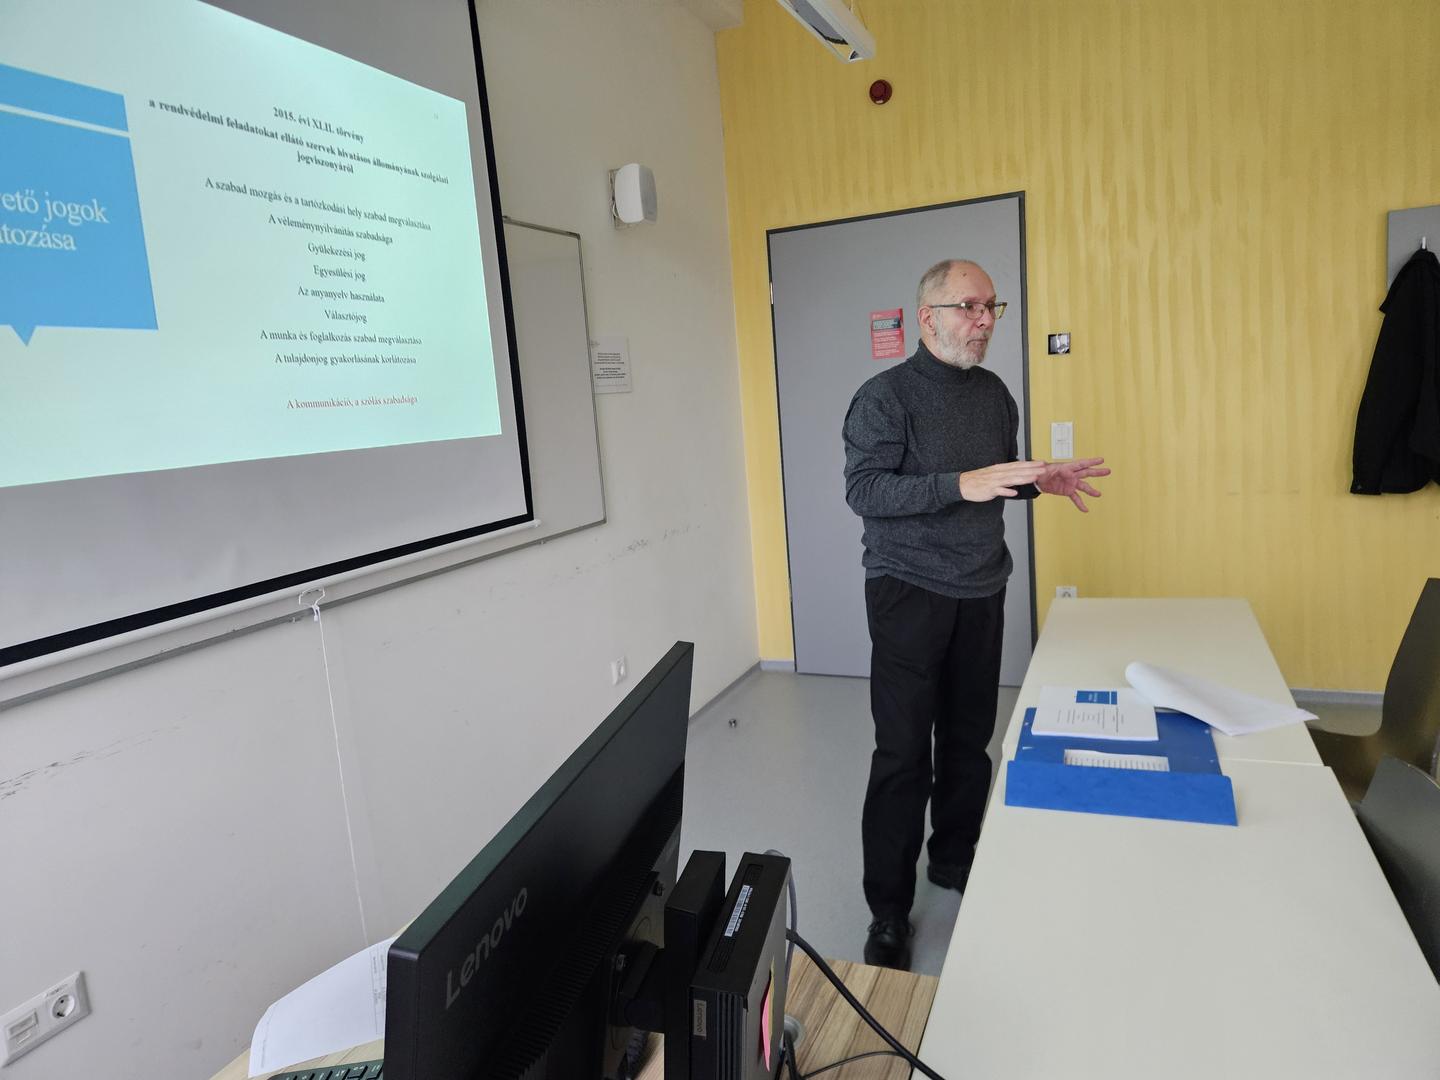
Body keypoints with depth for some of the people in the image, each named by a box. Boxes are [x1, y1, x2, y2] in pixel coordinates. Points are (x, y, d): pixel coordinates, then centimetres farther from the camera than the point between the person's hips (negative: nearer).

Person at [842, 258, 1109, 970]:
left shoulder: (994, 393, 11)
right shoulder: (885, 396, -10)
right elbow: (863, 490, -19)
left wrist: (1040, 480, 1)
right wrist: (960, 485, -29)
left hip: (982, 592, 6)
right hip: (910, 592, -6)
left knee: (969, 738, 13)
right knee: (903, 752, -3)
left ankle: (954, 860, 34)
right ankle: (888, 911, 10)